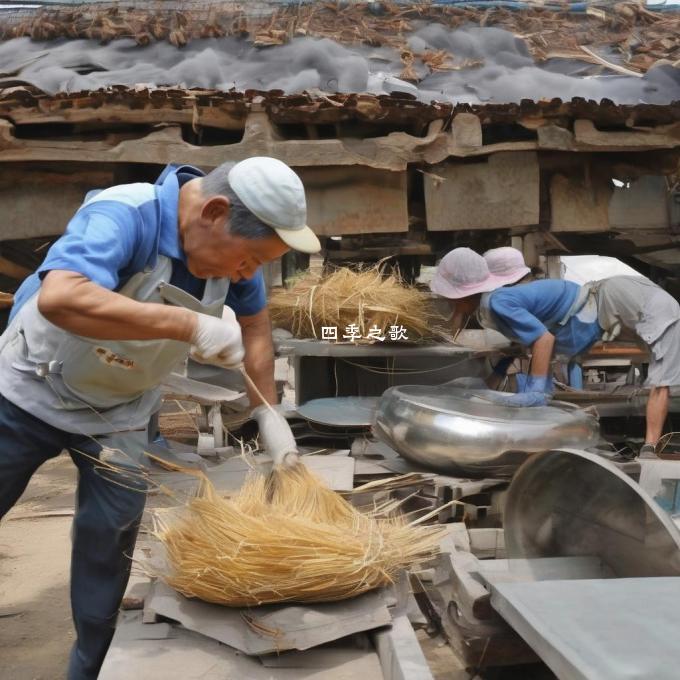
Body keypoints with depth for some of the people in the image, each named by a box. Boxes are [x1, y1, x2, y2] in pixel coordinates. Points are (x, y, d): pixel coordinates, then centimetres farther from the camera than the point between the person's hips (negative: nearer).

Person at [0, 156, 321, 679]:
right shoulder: (121, 216, -33)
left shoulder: (230, 242, -15)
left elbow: (255, 324, 1)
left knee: (110, 536, 2)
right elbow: (59, 299, -51)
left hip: (121, 411, 4)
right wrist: (189, 325, -49)